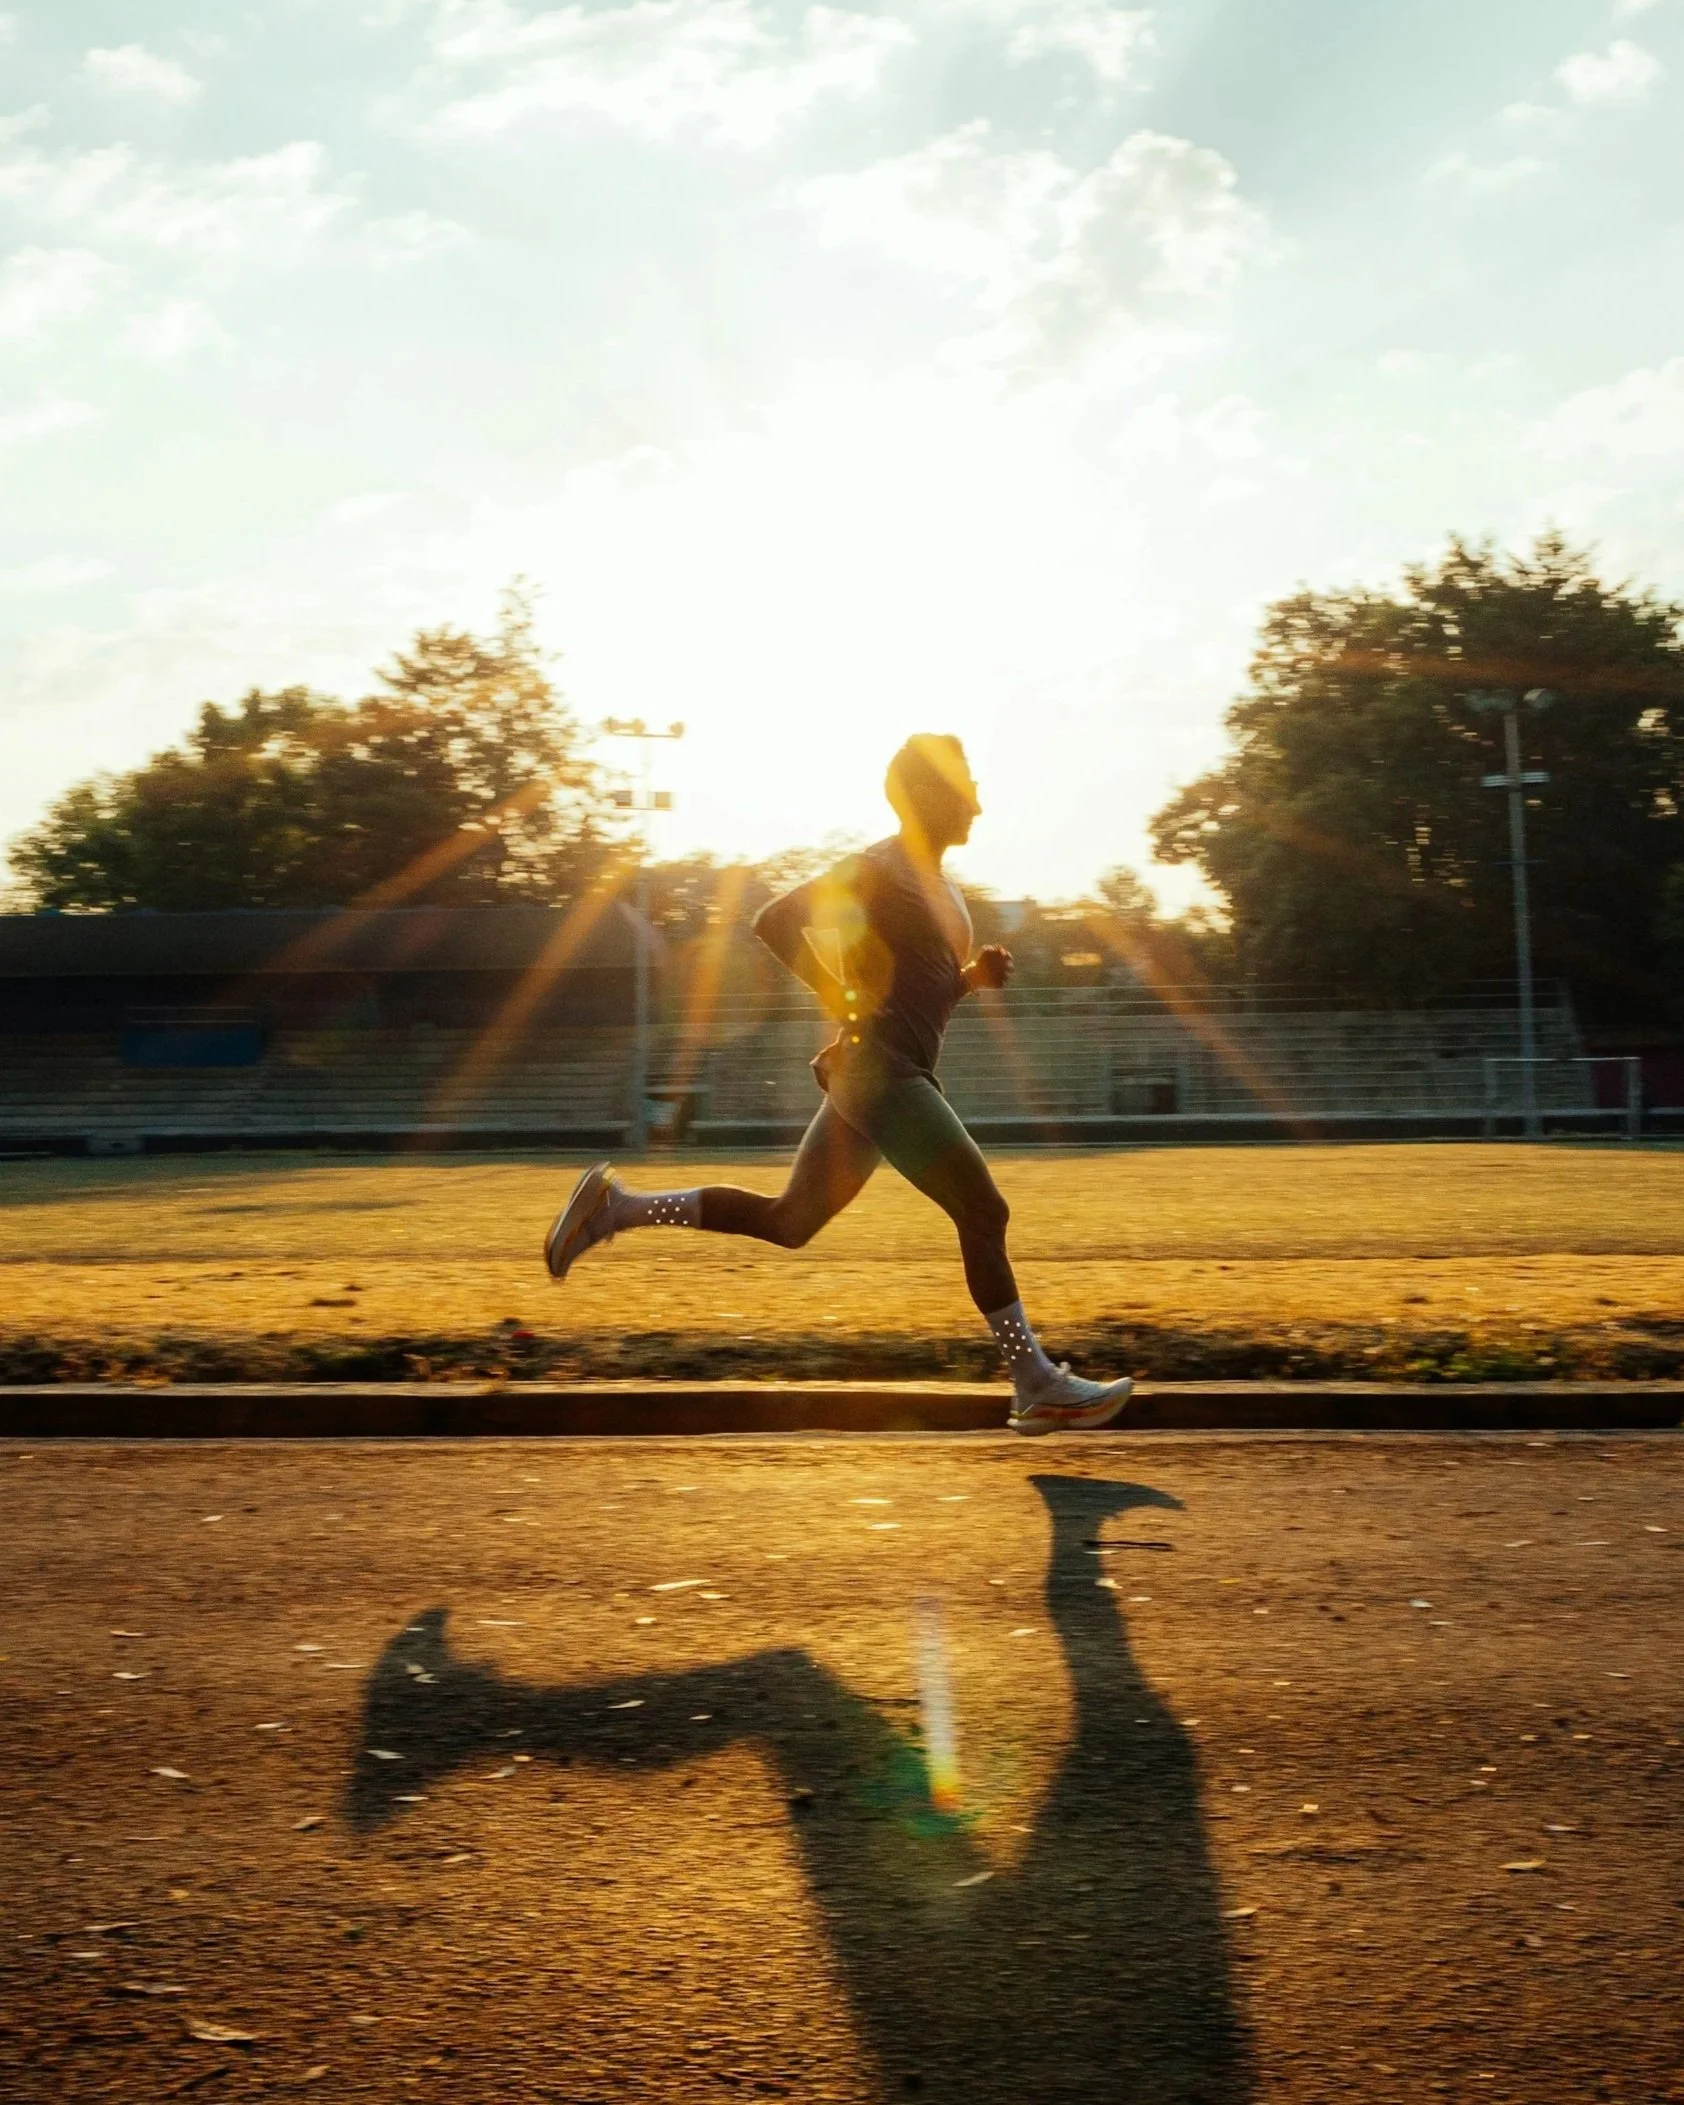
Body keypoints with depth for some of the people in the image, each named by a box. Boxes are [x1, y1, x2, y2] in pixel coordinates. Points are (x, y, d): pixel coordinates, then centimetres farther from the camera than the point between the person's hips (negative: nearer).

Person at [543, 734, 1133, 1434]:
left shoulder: (939, 883, 19)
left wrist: (974, 974, 7)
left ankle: (619, 1204, 16)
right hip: (882, 1070, -10)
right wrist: (845, 1004, -19)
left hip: (880, 1078, 10)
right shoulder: (881, 867, -10)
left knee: (788, 1221, 12)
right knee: (983, 1213, -6)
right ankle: (1038, 1388, 1)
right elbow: (776, 921, -18)